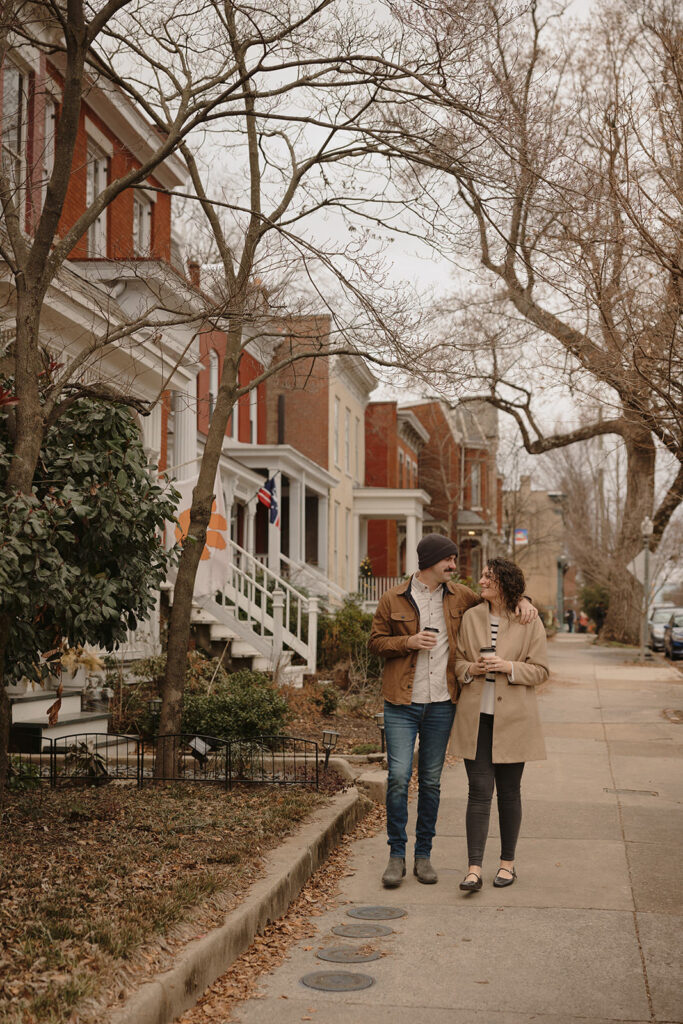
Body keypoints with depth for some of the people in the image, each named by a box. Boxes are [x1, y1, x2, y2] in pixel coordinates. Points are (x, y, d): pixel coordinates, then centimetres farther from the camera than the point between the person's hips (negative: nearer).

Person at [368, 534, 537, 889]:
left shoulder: (460, 597, 8)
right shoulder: (393, 599, 0)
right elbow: (375, 641, 4)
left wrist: (522, 601, 2)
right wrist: (408, 642, -13)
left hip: (441, 704, 3)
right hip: (402, 704, -3)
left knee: (431, 780, 8)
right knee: (399, 776, -7)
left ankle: (424, 854, 19)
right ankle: (397, 856, 5)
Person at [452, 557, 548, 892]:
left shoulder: (529, 621, -2)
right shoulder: (470, 617, 6)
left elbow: (540, 670, -1)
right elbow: (458, 661, 13)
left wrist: (508, 667, -16)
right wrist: (471, 669, -10)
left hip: (512, 718, -1)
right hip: (476, 716, 2)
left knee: (509, 791, 7)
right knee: (479, 790, -3)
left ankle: (507, 862, 22)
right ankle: (474, 869, -4)